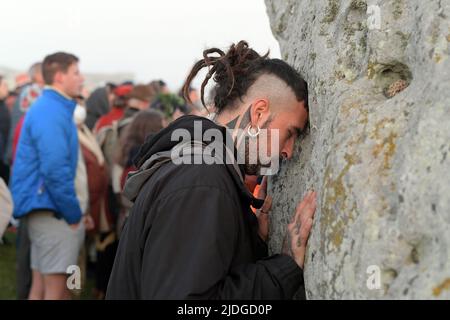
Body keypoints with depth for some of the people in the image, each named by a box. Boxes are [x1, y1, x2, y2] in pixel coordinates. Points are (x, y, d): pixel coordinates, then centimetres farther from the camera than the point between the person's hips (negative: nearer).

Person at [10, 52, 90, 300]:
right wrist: (73, 215, -15)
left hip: (44, 208, 10)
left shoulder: (50, 108, 16)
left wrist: (74, 212, 14)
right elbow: (55, 170, -23)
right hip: (52, 211, -10)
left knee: (40, 287, 14)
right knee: (55, 289, -5)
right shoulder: (52, 113, -16)